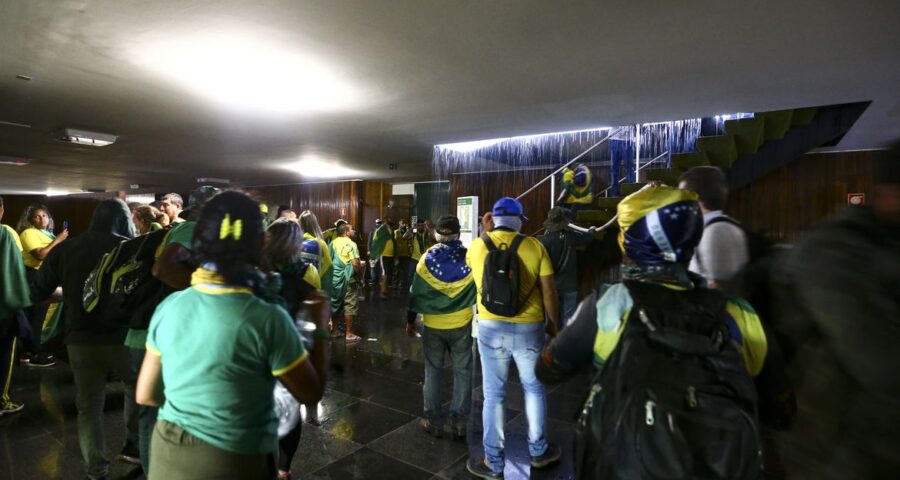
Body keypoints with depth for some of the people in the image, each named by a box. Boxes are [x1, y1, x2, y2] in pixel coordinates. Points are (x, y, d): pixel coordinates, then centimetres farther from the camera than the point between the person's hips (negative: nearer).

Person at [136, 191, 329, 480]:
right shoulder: (269, 319, -24)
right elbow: (312, 394, -11)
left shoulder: (169, 306, -10)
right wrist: (320, 327, -3)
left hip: (167, 454, 4)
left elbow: (146, 395, 3)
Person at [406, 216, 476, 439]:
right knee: (462, 372, 11)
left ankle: (434, 422, 20)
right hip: (461, 324, 0)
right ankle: (459, 423, 17)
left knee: (433, 372, 12)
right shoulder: (469, 257, -10)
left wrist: (410, 321, 11)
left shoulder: (427, 259, -8)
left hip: (433, 325, 0)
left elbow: (416, 292, -2)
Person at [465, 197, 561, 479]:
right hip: (529, 327, 0)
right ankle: (538, 451, 37)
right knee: (534, 388, 20)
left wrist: (487, 233, 19)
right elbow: (549, 291, -4)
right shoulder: (534, 246, -6)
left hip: (491, 327, 0)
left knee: (494, 395, 11)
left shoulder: (477, 245, -2)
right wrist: (553, 325, 9)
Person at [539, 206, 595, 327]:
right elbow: (588, 237, 16)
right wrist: (592, 230, 40)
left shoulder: (546, 239, -13)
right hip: (569, 285, 2)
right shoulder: (571, 236, -4)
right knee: (568, 318, 9)